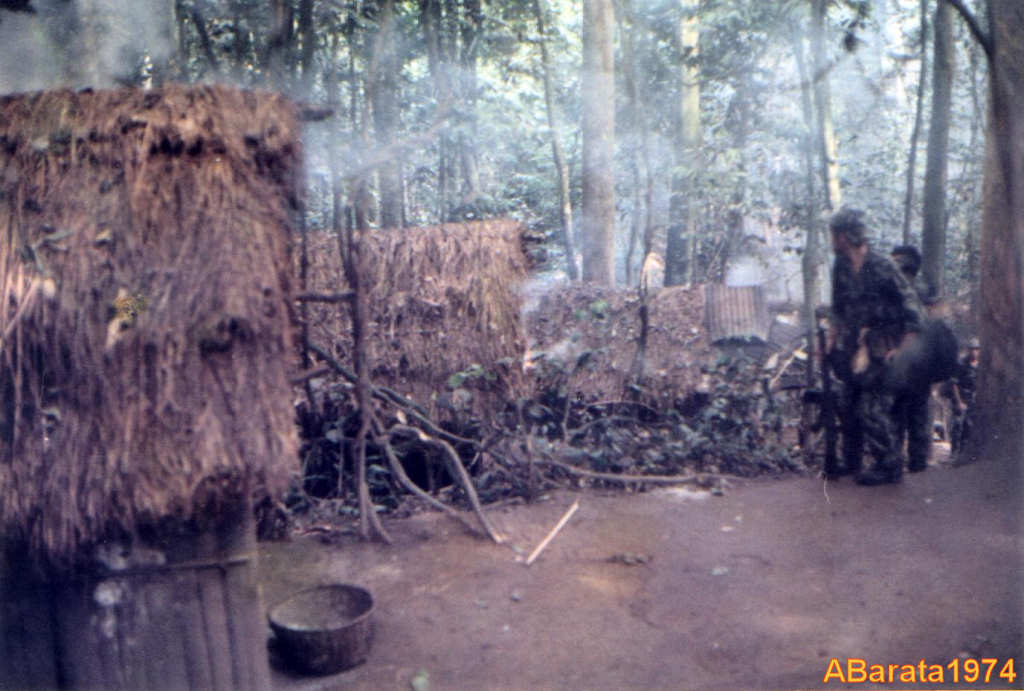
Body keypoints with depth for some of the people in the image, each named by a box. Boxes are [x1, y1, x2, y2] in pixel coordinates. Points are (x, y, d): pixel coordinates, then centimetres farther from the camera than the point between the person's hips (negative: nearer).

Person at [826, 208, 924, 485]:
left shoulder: (881, 266, -16)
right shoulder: (841, 266, 5)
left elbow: (911, 303, -13)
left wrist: (904, 345, -16)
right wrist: (833, 334, 11)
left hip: (880, 350, -7)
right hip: (854, 346, 8)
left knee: (872, 408, -9)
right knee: (848, 406, 12)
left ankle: (889, 466, 4)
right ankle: (851, 462, 26)